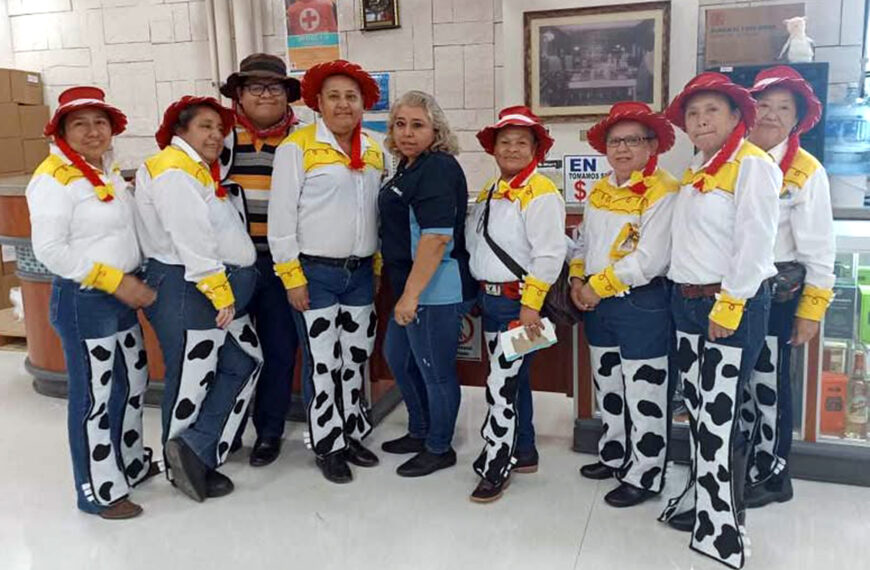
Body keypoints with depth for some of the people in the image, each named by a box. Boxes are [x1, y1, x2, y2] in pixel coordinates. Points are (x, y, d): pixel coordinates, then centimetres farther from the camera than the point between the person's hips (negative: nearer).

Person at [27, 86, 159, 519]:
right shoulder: (54, 178, -15)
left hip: (121, 296, 9)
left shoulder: (108, 170, 11)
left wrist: (133, 279, 8)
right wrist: (114, 281, -21)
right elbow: (49, 249, -21)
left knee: (133, 381, 19)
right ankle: (99, 491, 17)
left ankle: (130, 463, 39)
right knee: (94, 396, 1)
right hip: (83, 301, -9)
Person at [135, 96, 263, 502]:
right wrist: (220, 294, -21)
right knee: (191, 379, 0)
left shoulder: (201, 171, 19)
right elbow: (191, 242, -21)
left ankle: (195, 452, 11)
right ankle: (185, 467, 15)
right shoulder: (173, 171, -13)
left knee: (245, 362, 11)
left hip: (221, 290, 10)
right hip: (186, 290, -10)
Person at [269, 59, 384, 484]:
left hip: (360, 273, 5)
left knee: (356, 360, 14)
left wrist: (378, 266, 10)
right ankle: (328, 447, 18)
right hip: (315, 273, -5)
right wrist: (293, 277, -12)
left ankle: (353, 436, 30)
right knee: (323, 364, 2)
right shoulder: (298, 146, -6)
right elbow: (281, 215, -9)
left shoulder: (374, 151, 11)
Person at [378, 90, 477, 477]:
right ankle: (419, 432, 39)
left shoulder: (438, 169, -17)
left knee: (435, 370, 3)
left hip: (437, 290, -11)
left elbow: (437, 237, -25)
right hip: (411, 287, 11)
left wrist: (410, 295, -25)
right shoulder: (410, 167, 14)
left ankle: (439, 449, 22)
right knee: (397, 357, 22)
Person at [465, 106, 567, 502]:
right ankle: (523, 452, 31)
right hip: (490, 298, 9)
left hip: (518, 302, -9)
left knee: (501, 386, -6)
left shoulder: (540, 193, -14)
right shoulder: (489, 192, 13)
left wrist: (531, 304, -22)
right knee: (514, 378, 18)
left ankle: (494, 468, 6)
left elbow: (549, 254, -20)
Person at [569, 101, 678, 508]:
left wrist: (599, 287, -16)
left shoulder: (663, 192, -15)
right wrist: (577, 279, 2)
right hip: (598, 305, 8)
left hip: (642, 306, -8)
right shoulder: (600, 191, 11)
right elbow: (583, 241, 19)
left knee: (644, 395, 3)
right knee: (607, 389, 20)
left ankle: (644, 477, 18)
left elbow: (650, 260, -22)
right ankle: (614, 457, 38)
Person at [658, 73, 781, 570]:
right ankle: (700, 500, 28)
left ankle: (724, 530, 8)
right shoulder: (696, 173, 15)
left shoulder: (753, 165, -10)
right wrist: (687, 297, 11)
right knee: (697, 410, 14)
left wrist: (729, 306, -20)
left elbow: (755, 243, -18)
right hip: (689, 302, 8)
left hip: (733, 305, -8)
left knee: (719, 417, -4)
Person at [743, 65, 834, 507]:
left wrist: (811, 310, -10)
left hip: (775, 294, -4)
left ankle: (769, 476, 22)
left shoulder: (807, 172, -7)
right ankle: (736, 465, 29)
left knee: (768, 384, 6)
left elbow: (819, 249, -8)